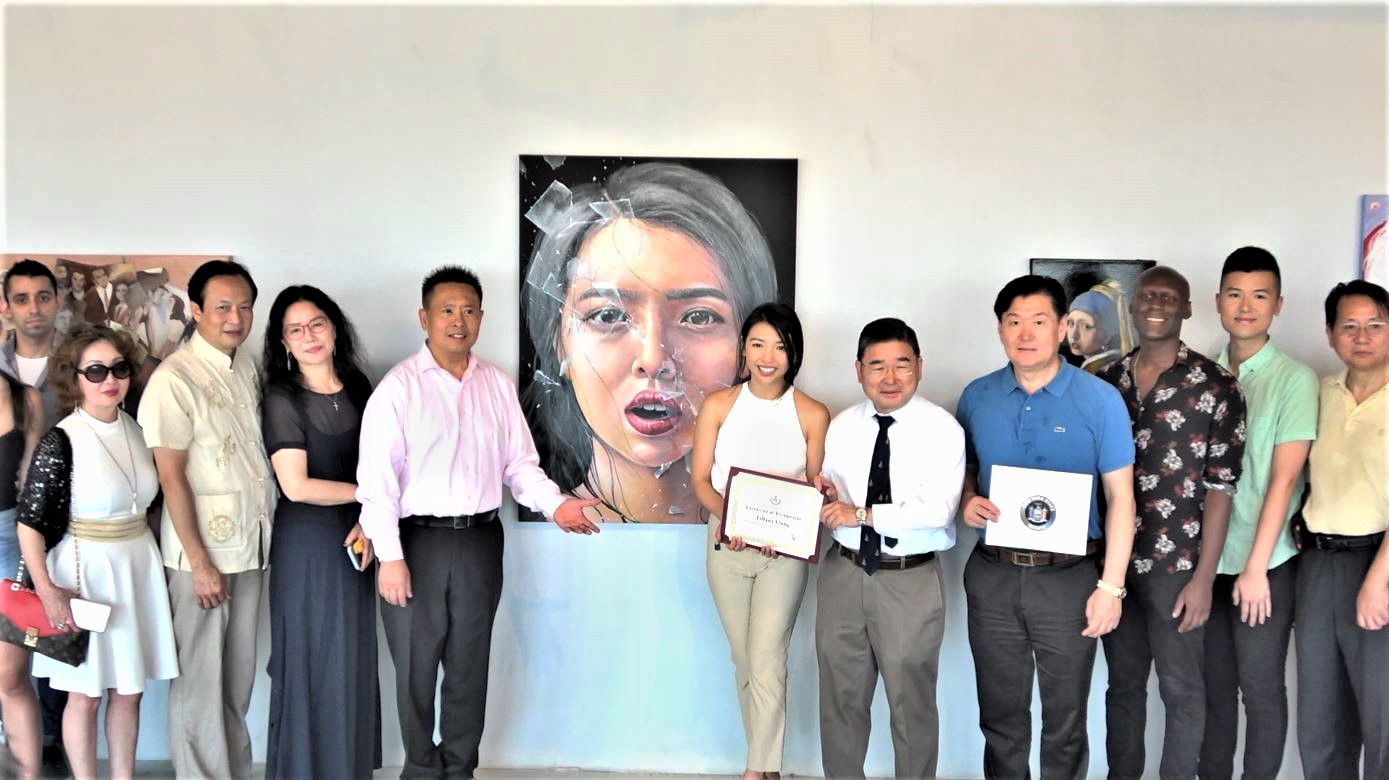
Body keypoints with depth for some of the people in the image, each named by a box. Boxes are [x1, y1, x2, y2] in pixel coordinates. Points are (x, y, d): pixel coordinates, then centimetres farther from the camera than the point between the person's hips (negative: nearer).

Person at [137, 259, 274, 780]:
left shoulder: (247, 366, 7)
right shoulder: (174, 379, -14)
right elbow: (171, 478, -14)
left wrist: (266, 531, 7)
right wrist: (200, 564, -14)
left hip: (251, 543, 6)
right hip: (203, 548, -6)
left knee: (240, 673, 15)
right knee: (199, 677, 5)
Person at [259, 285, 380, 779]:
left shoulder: (358, 386, 4)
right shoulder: (282, 400, -10)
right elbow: (296, 486, -15)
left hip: (355, 536, 5)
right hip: (307, 541, -5)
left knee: (355, 659, 12)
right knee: (314, 659, 5)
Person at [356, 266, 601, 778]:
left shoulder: (498, 386, 6)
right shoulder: (398, 387, -8)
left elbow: (519, 462, 8)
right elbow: (377, 477, -12)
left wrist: (555, 504, -9)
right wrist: (389, 556, -16)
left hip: (481, 541, 4)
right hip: (419, 541, -4)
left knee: (470, 666, 15)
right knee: (417, 668, 9)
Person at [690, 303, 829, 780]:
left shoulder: (813, 414, -5)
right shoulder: (718, 406, -1)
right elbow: (701, 479, 0)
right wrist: (728, 518, -18)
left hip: (784, 550, -2)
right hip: (727, 546, 2)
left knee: (767, 663, -9)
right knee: (744, 662, 12)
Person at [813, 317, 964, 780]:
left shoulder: (941, 428, -10)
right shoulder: (842, 426, 6)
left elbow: (937, 509, -20)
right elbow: (836, 506, 9)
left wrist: (861, 514, -19)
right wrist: (826, 498, -13)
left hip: (911, 581, -4)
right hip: (844, 573, 4)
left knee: (912, 704, 10)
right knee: (840, 698, 15)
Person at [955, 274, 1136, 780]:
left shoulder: (1099, 400, -6)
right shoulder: (976, 397, 3)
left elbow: (1120, 496, -6)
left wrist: (1111, 586, -11)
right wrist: (967, 503, -9)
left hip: (1068, 579, -2)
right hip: (991, 576, 3)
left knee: (1065, 721, 10)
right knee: (1000, 714, 15)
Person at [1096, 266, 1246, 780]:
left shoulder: (1215, 386, -6)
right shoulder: (1105, 382, 6)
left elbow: (1220, 486, -7)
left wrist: (1204, 577, -11)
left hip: (1176, 565, -3)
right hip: (1113, 562, 4)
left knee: (1182, 690, 8)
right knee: (1123, 684, 15)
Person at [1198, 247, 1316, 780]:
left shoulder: (1295, 380, -6)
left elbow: (1284, 479, -11)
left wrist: (1255, 566, -14)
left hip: (1264, 564, -4)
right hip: (1206, 558, 4)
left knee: (1261, 688, 6)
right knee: (1213, 685, 13)